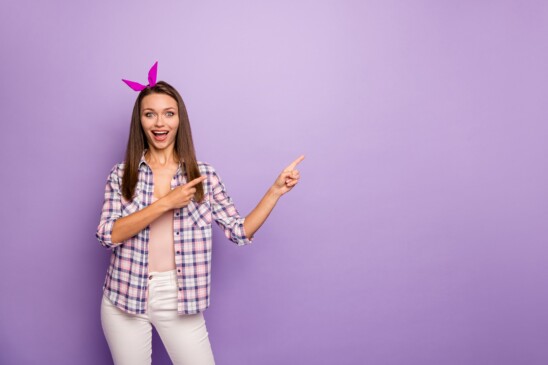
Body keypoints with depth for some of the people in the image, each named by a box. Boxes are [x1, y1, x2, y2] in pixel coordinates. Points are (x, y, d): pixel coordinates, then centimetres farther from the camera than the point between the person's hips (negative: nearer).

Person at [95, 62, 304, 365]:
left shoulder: (204, 175, -2)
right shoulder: (121, 175, -1)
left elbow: (240, 232, -4)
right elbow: (108, 235, -12)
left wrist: (276, 190, -12)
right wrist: (164, 204, -20)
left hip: (178, 300, 0)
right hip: (124, 297, 1)